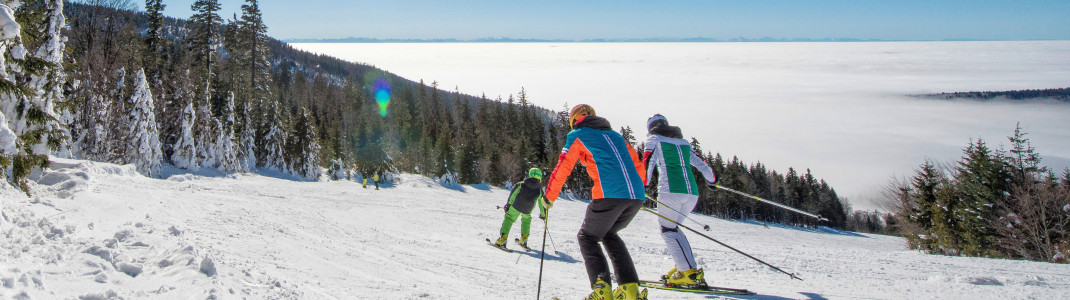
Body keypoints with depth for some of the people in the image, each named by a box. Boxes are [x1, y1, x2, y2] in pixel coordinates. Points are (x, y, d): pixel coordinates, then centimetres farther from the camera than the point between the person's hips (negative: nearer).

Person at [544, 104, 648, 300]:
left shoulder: (577, 135, 13)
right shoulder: (615, 135, 30)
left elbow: (562, 168, 6)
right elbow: (638, 165, 28)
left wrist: (549, 197, 16)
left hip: (609, 194, -6)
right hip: (636, 196, 6)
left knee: (587, 237, 13)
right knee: (609, 234, 26)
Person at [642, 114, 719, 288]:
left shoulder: (654, 138, 12)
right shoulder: (684, 142, 25)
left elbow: (647, 164, -2)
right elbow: (702, 165, 27)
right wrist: (712, 181, 43)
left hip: (671, 189, -6)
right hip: (692, 192, 6)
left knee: (667, 229, 1)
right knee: (672, 226, 21)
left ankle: (689, 272, -12)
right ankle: (684, 266, 9)